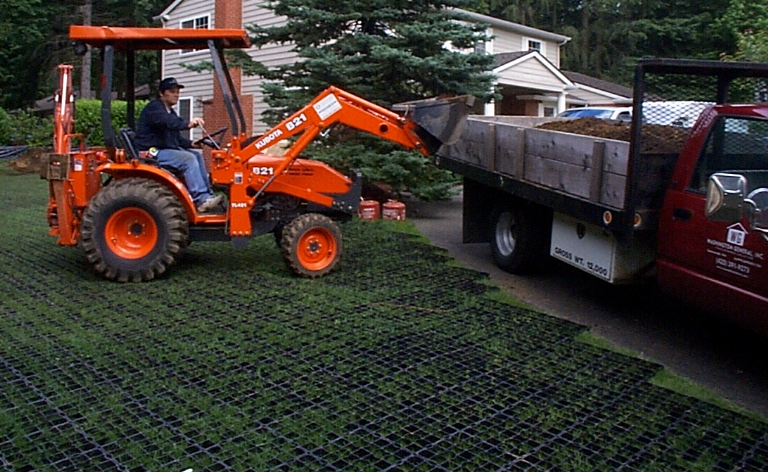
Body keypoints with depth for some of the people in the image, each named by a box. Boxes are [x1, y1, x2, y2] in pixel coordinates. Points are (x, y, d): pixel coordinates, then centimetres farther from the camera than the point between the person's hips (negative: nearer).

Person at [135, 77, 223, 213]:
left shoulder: (171, 112, 22)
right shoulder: (153, 107, -9)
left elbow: (177, 138, 21)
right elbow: (166, 122, -31)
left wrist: (190, 143, 2)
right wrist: (188, 124, -45)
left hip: (168, 149, 10)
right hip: (152, 152, -10)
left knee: (197, 156, -3)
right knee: (188, 159, -25)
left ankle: (207, 195, -7)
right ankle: (201, 200, -30)